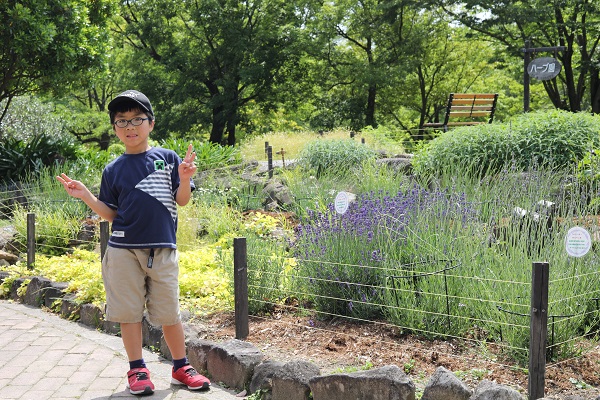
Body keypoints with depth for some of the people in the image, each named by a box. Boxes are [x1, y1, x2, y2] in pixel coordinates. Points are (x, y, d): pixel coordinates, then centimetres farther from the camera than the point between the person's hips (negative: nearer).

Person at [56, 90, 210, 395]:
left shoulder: (168, 158, 3)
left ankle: (181, 367, 21)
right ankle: (137, 370, 18)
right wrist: (86, 196, -3)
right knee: (128, 312, 5)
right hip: (124, 250, 1)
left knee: (169, 312, 5)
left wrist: (184, 179, -17)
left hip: (162, 250, -1)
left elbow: (182, 201, 2)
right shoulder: (113, 170, 7)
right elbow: (111, 214, 9)